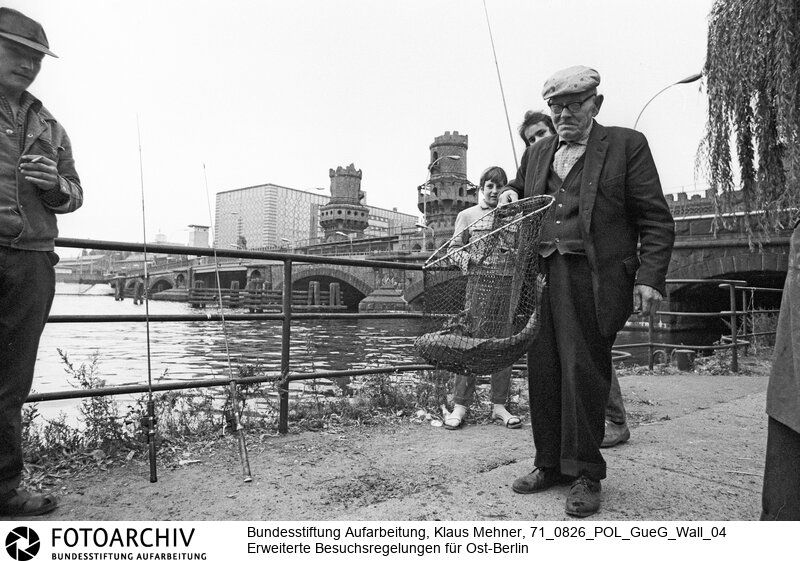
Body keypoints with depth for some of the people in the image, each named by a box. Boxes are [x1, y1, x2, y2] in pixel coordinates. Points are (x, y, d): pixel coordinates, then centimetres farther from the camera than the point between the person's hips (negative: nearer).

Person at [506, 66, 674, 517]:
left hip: (593, 279, -4)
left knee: (584, 373, -1)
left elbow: (656, 220, 0)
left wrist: (650, 277, -10)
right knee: (543, 373, 6)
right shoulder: (536, 155, 20)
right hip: (542, 276, 5)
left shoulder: (626, 145, 5)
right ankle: (550, 464, 21)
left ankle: (585, 474, 14)